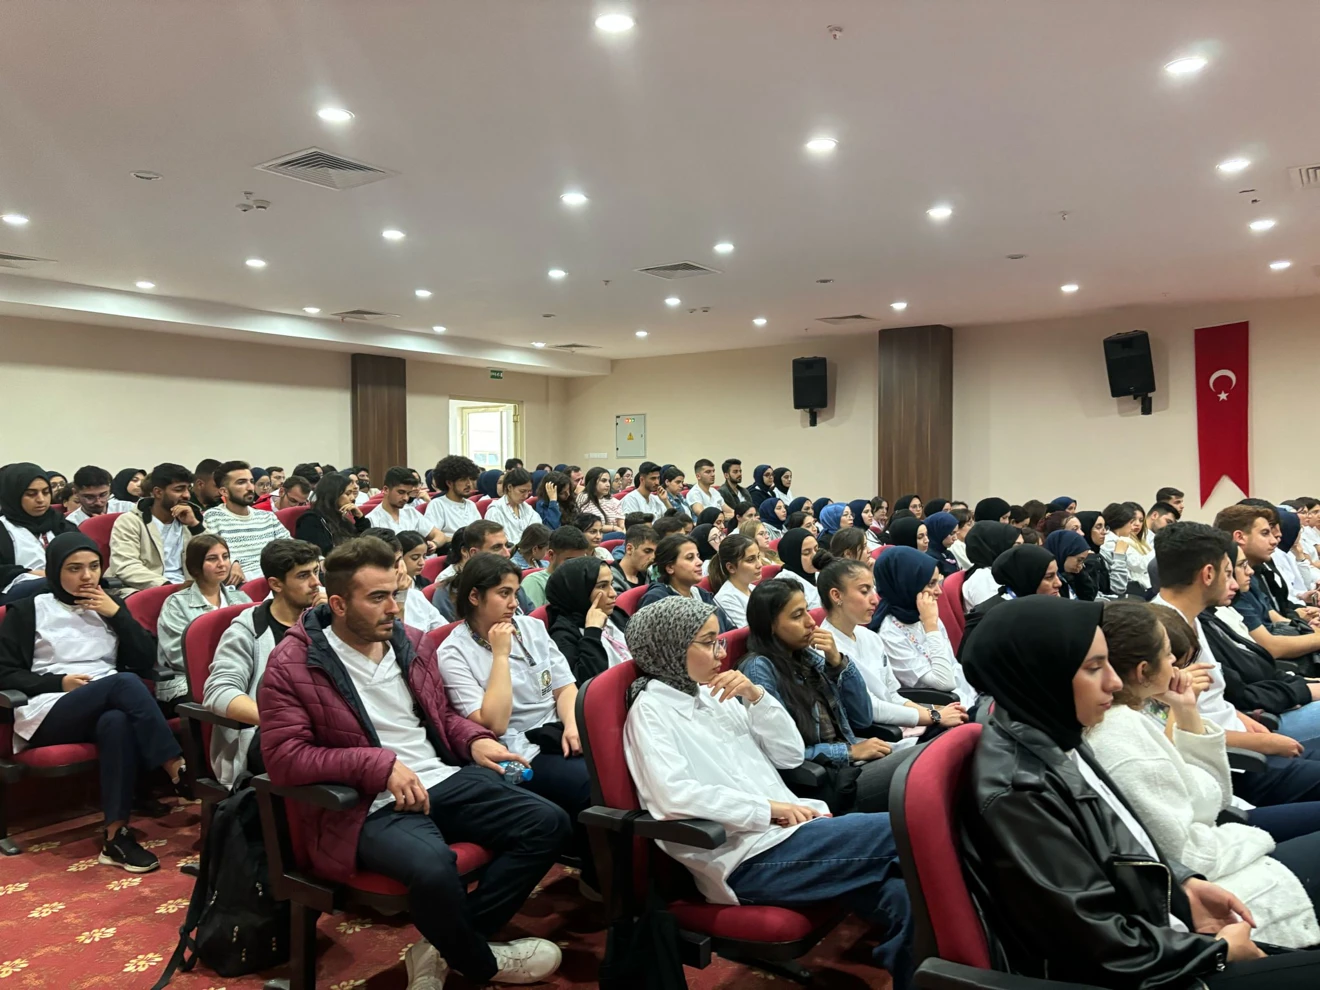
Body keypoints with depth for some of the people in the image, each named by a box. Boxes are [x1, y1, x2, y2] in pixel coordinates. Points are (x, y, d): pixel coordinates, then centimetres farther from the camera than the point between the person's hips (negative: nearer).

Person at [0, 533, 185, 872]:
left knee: (118, 722, -38)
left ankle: (116, 836, -38)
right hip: (49, 714, -2)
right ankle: (177, 769, -36)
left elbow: (147, 663, 9)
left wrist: (117, 614, 0)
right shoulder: (27, 611, 11)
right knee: (123, 682, -34)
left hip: (111, 709, 3)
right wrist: (59, 683, -10)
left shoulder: (109, 605, 19)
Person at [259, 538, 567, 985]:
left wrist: (475, 740, 1)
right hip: (369, 806, -6)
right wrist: (380, 765, -21)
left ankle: (446, 946, -2)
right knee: (434, 867, -37)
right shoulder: (291, 665, -7)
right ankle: (480, 962, -3)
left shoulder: (403, 640, 11)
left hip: (443, 778, 7)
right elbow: (283, 756, -14)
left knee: (548, 823, -9)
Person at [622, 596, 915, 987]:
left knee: (900, 899, -18)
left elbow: (791, 754, 15)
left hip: (787, 832, 7)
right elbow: (676, 796, -19)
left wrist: (756, 696, 0)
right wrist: (768, 810, -17)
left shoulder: (716, 693, 17)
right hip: (749, 857, -7)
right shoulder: (650, 708, -4)